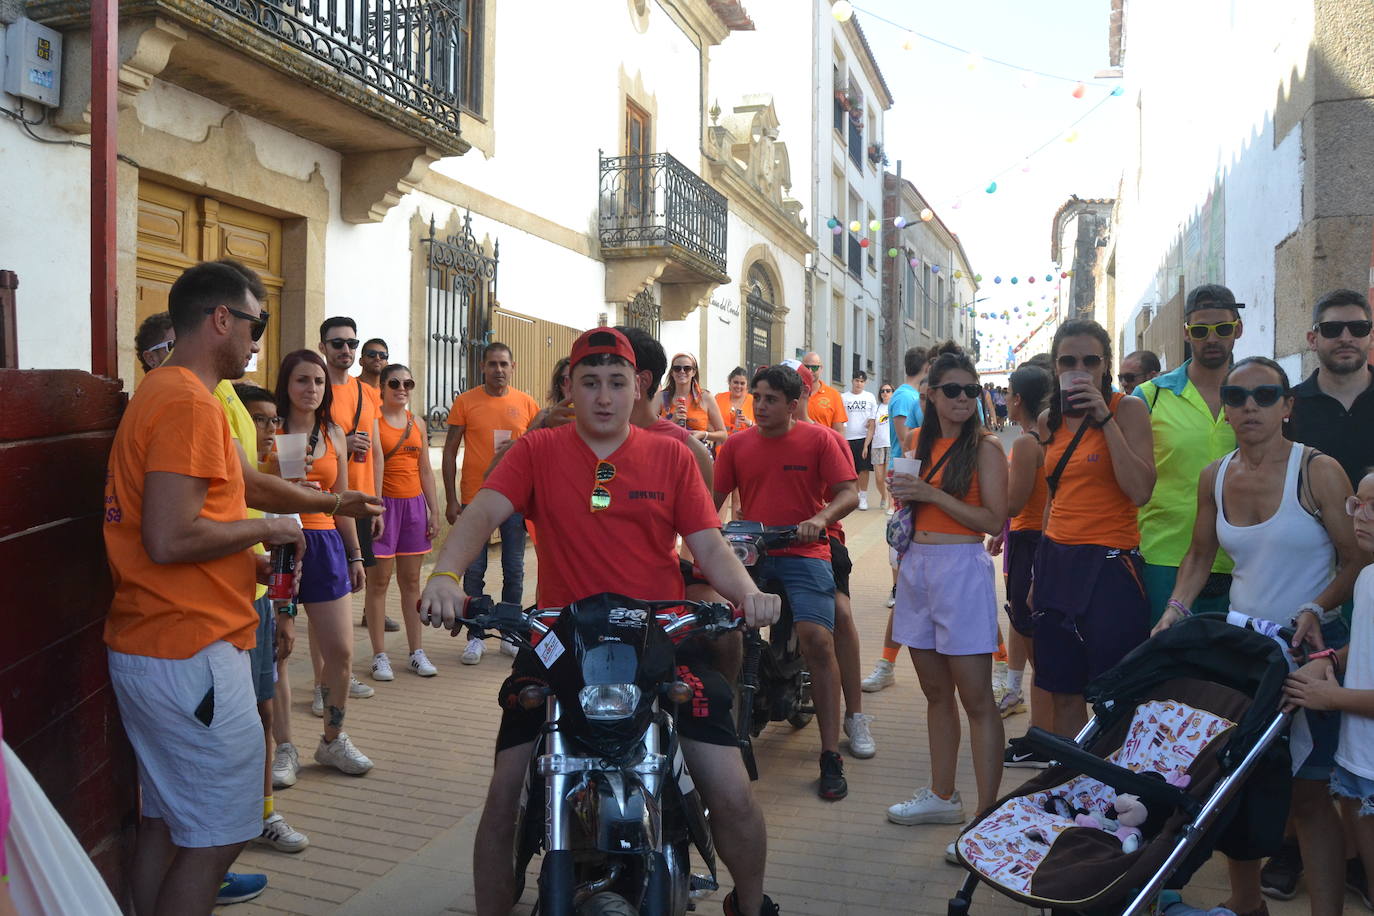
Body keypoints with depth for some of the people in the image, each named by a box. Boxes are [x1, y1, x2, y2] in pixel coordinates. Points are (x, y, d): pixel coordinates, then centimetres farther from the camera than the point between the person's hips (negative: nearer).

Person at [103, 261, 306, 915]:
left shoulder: (158, 392, 15)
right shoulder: (190, 402, -17)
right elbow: (169, 539, -25)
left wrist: (249, 563, 12)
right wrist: (265, 528, -11)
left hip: (143, 647, 10)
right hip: (191, 654, -10)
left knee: (164, 823, 18)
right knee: (214, 839, 0)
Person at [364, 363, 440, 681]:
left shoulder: (417, 423, 13)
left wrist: (434, 511, 11)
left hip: (414, 504, 5)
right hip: (383, 503, -5)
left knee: (411, 580, 10)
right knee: (379, 580, 0)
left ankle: (416, 652, 16)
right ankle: (379, 656, 8)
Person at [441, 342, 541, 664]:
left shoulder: (526, 404, 4)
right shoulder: (466, 401, 0)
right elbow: (450, 450, 3)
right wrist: (451, 499, -3)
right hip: (475, 500, -1)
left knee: (514, 571, 8)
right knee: (474, 571, 4)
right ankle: (475, 636, 16)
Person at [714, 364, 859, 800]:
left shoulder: (820, 440, 2)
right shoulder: (736, 444, 11)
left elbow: (849, 493, -4)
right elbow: (714, 498, 11)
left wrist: (821, 518, -23)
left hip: (803, 554, -3)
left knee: (818, 641, -19)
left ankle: (831, 756, -9)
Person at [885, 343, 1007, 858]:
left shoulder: (985, 447, -6)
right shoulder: (920, 442, 12)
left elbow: (994, 520, -14)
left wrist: (931, 494, -18)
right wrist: (903, 493, 1)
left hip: (961, 569, -6)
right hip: (917, 565, 7)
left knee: (975, 699, -4)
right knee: (935, 692, 15)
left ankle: (987, 815, 2)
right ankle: (942, 796, 28)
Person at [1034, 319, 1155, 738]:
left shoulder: (1128, 409, -6)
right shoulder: (1050, 420, 11)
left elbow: (1140, 491, -20)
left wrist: (1105, 420, -20)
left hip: (1109, 562, -5)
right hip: (1057, 561, 6)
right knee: (1063, 694, 11)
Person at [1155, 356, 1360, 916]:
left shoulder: (1318, 471, -10)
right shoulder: (1215, 477, 4)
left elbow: (1357, 559, -7)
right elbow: (1200, 555, 14)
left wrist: (1317, 607, -21)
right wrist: (1176, 608, 1)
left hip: (1309, 647, -5)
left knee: (1306, 792, -3)